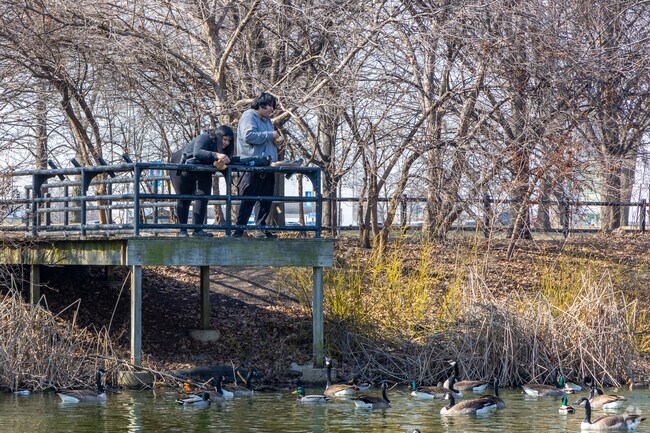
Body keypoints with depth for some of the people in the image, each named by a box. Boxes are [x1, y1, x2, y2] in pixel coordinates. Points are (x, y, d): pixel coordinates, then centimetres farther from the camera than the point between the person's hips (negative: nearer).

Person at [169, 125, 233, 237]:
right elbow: (197, 152, -47)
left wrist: (220, 163, -42)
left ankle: (198, 230, -12)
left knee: (203, 197, -11)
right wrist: (216, 155, -59)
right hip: (182, 169, -6)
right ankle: (183, 230, 10)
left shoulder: (222, 148, -7)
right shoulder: (204, 138, -29)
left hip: (201, 173, 6)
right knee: (184, 199, 0)